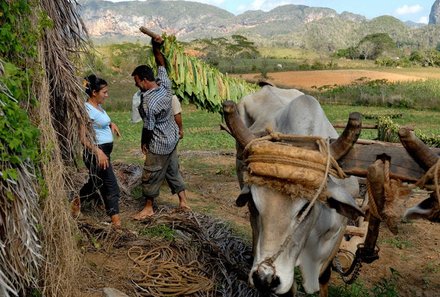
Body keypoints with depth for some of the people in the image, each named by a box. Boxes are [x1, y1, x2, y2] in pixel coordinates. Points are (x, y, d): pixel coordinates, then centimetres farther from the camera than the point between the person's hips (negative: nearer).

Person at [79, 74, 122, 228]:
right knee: (111, 185, -4)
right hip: (95, 153, -10)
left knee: (95, 182, 21)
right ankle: (115, 218, 6)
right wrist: (98, 152, -33)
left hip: (104, 151, 10)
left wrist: (111, 123, 9)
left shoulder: (98, 106, 8)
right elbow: (83, 138, -23)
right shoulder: (87, 110, -18)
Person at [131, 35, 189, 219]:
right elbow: (161, 64, 7)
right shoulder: (165, 85, -9)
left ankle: (148, 208, 24)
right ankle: (183, 202, 27)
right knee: (173, 170, 19)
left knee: (151, 176, 8)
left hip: (159, 144, -8)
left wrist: (143, 143, -1)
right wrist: (156, 48, -3)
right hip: (172, 137, 8)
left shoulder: (148, 103, -29)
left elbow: (148, 128, -18)